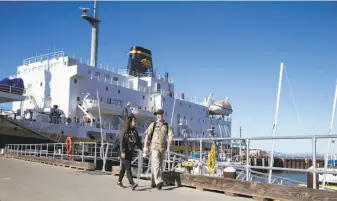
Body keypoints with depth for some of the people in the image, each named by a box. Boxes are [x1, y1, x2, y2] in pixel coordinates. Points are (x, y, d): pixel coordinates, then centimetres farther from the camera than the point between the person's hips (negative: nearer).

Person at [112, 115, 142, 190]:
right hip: (125, 152, -7)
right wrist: (122, 152, -22)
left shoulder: (135, 132, 10)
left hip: (131, 152, 7)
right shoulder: (124, 131, -10)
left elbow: (138, 141, 12)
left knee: (124, 167, 15)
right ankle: (132, 184, -20)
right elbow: (121, 142, -15)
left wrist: (142, 148, 2)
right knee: (128, 167, -14)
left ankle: (119, 182, 28)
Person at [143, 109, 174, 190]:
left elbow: (170, 135, -1)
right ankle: (159, 182, -28)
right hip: (154, 147, -3)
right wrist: (145, 146, -8)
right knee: (156, 164, -18)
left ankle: (153, 182, 22)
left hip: (162, 148, 4)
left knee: (159, 165, 9)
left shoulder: (167, 126, 9)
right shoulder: (153, 124, 4)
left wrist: (170, 141, -24)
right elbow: (147, 135, 1)